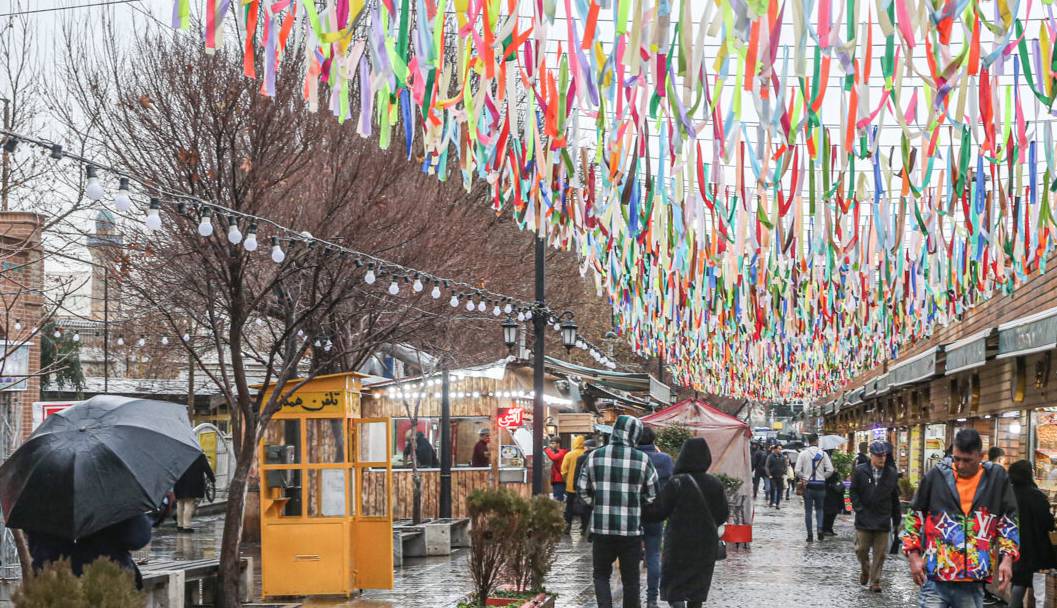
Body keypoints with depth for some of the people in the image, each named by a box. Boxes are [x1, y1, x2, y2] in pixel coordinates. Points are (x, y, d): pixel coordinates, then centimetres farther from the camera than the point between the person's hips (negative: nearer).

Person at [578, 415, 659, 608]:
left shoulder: (595, 456, -1)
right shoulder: (642, 459, -6)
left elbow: (582, 489, 5)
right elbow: (653, 494, 0)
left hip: (601, 527, 1)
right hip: (632, 529, -1)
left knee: (601, 574, 13)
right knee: (630, 578, 11)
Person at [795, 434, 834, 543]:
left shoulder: (803, 454, -4)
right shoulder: (823, 454, -3)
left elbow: (797, 471, -9)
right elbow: (830, 470, -7)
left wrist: (803, 478, 9)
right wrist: (822, 477, 9)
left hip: (808, 485, -1)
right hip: (820, 485, 1)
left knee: (808, 511, 6)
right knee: (819, 509, 15)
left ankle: (810, 535, 5)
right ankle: (820, 528, -7)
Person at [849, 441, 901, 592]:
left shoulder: (891, 473, 5)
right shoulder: (860, 471, -1)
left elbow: (895, 498, 10)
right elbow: (853, 491, 3)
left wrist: (896, 519, 11)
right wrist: (859, 509, -8)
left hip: (883, 520, 1)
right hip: (864, 519, -1)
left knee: (880, 553, 1)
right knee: (861, 549, 4)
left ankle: (875, 581, 9)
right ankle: (865, 570, 32)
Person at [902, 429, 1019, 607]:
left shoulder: (997, 478, 3)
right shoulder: (936, 475, 1)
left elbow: (1009, 524, 10)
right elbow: (913, 517, 10)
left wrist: (1007, 558, -3)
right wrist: (914, 555, 1)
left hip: (973, 582, 1)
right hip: (934, 580, -1)